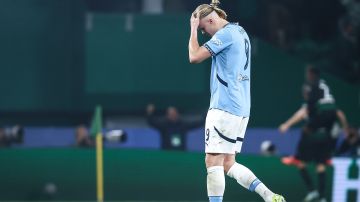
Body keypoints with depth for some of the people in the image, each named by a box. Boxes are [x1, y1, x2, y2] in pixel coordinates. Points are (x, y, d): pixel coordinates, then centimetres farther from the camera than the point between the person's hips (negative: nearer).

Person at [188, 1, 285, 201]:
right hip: (241, 108, 10)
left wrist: (194, 29, -1)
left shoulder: (226, 33, -11)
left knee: (213, 161, -7)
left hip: (225, 107, -10)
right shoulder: (240, 32, 17)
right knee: (228, 163, 11)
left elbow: (195, 56, -14)